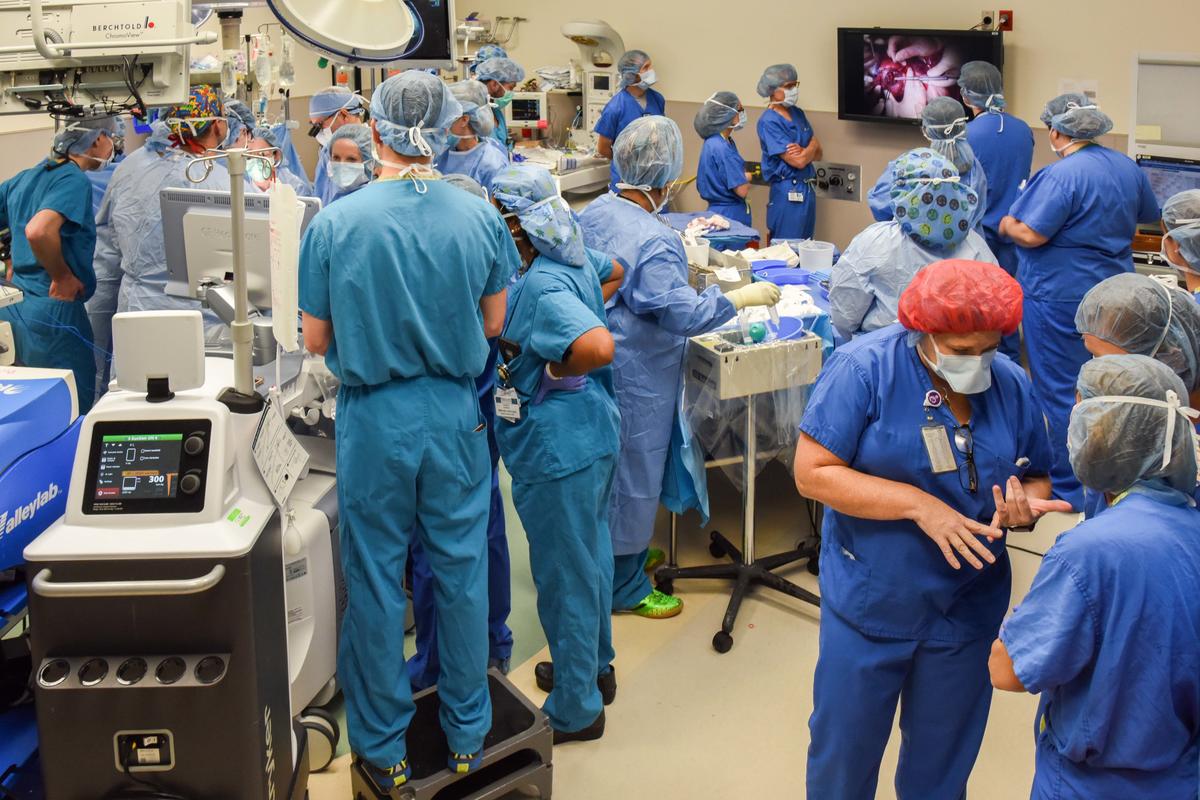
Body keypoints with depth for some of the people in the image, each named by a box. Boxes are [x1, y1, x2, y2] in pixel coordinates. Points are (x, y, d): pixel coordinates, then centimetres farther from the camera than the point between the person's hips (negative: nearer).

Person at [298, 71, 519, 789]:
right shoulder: (480, 217, -7)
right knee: (462, 574, 14)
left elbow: (316, 340, -4)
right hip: (455, 414, 2)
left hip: (373, 419, -1)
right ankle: (468, 738, 28)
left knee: (376, 583, 11)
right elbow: (493, 324, 4)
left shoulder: (334, 224, -12)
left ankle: (384, 750, 25)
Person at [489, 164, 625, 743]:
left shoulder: (541, 287, -26)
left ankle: (575, 711, 21)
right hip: (594, 431, 10)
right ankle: (594, 667, 45)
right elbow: (616, 273, 24)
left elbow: (599, 347, -40)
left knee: (564, 575, 5)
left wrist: (555, 372, -22)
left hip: (559, 446, -10)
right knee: (591, 554, 24)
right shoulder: (576, 258, 2)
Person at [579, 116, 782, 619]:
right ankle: (625, 588, 21)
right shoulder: (655, 243, -27)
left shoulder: (595, 212, -1)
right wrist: (741, 298, -15)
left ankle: (620, 552, 43)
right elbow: (683, 314, -26)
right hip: (636, 376, -9)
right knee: (632, 475, 6)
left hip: (598, 362, 9)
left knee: (604, 465, 23)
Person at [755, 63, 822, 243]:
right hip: (788, 193, -8)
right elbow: (799, 161, -18)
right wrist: (813, 144, 1)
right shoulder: (769, 122, -13)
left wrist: (803, 151, -12)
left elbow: (818, 154, 10)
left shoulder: (797, 113, 11)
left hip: (807, 189, 8)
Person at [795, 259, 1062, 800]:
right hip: (869, 604, -3)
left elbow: (1037, 479, 7)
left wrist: (1024, 507, -17)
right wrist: (917, 503, -26)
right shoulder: (864, 368, -17)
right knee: (844, 753, 11)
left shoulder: (1011, 384, -4)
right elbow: (812, 472, -19)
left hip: (968, 608, 4)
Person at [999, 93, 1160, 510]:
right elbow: (1149, 215, 21)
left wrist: (1007, 224, -3)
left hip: (1061, 295, -8)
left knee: (1059, 390, 1)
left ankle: (1070, 487, 7)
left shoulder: (1063, 175, -20)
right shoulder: (1126, 167, 6)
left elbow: (1031, 235, -24)